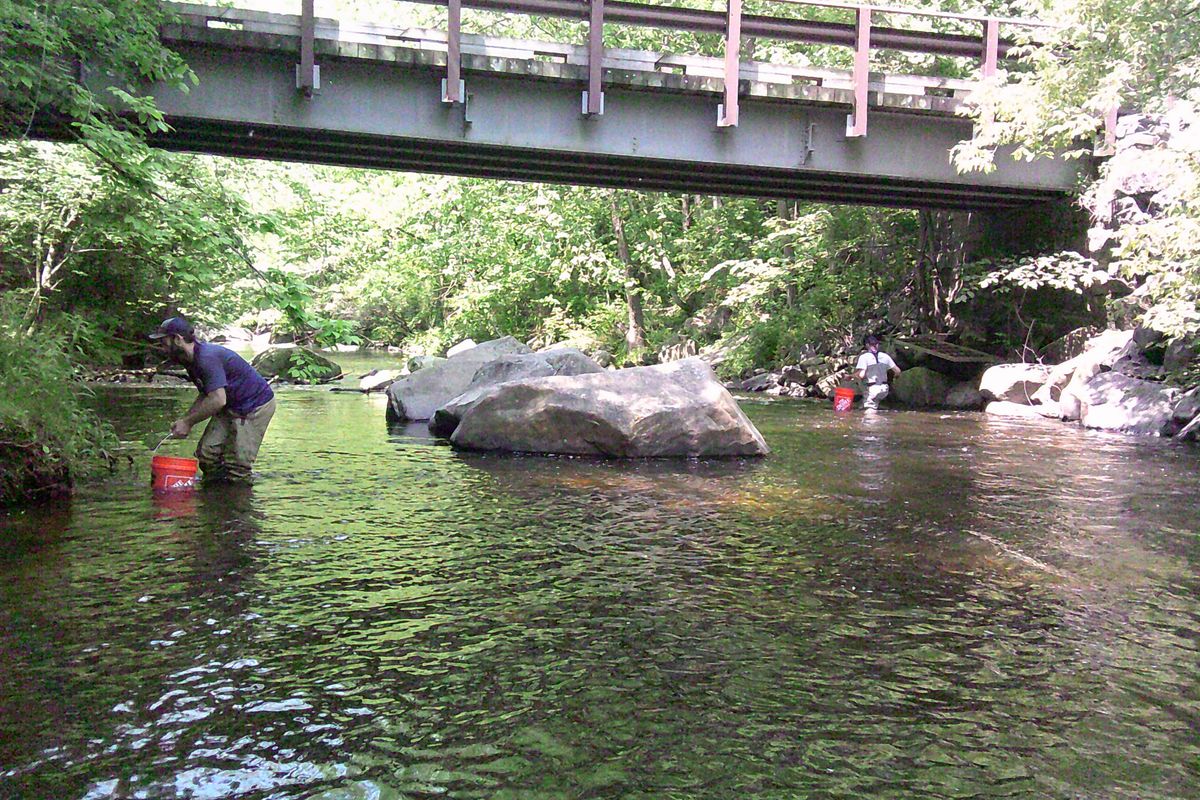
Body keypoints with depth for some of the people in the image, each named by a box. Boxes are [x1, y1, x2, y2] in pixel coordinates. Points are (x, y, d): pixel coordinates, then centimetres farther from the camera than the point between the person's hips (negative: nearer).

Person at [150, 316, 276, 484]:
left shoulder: (207, 358, -25)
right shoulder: (192, 361, 7)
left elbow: (217, 400, -30)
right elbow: (206, 395, 17)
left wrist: (188, 422, -19)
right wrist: (184, 419, 4)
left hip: (256, 405, -9)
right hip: (232, 406, 9)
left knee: (237, 463, -9)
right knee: (206, 451, 1)